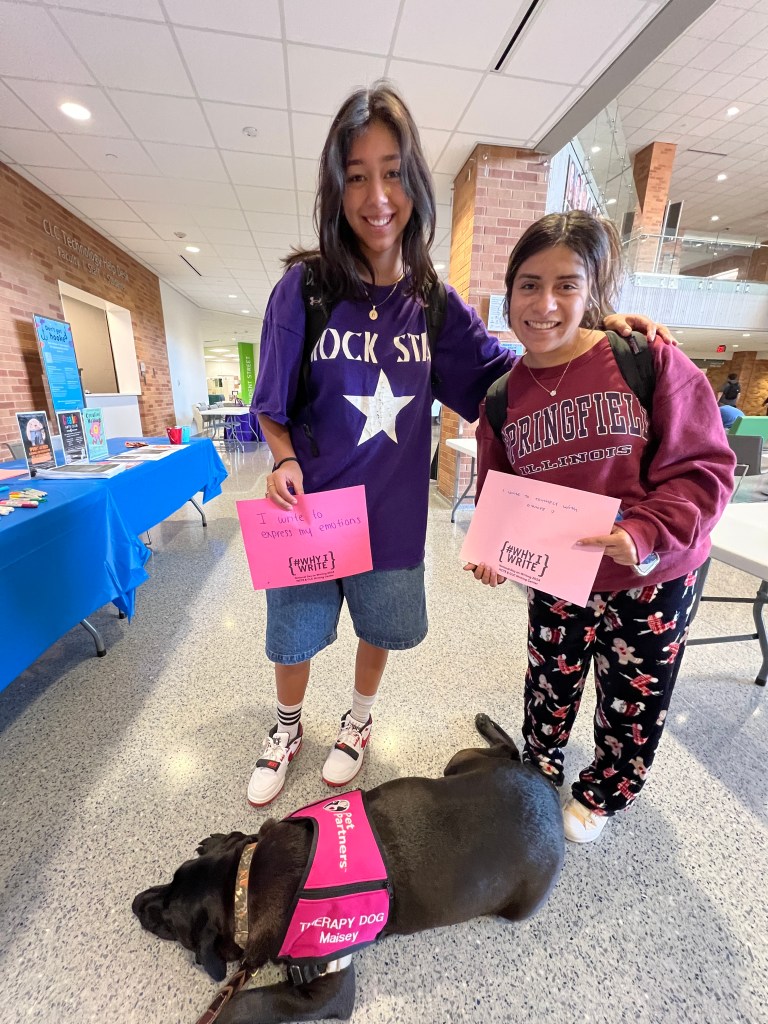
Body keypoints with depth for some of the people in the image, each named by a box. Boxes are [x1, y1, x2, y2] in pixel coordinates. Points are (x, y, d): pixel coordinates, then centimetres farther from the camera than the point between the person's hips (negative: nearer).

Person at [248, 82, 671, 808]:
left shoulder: (434, 300, -1)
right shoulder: (304, 286, -8)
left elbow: (498, 376, 4)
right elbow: (273, 404, -2)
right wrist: (284, 461, -20)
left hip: (392, 511, 2)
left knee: (382, 628, 20)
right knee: (293, 634, 17)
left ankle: (358, 721, 53)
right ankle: (288, 727, 51)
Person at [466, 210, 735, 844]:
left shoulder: (649, 362, -15)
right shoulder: (503, 396, -4)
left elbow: (702, 466, -13)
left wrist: (645, 534, -29)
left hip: (655, 579, -1)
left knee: (634, 702, 20)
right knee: (550, 688, 23)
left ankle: (603, 795, 52)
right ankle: (539, 771, 56)